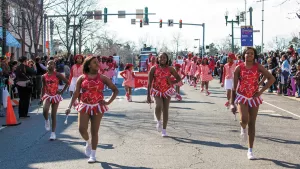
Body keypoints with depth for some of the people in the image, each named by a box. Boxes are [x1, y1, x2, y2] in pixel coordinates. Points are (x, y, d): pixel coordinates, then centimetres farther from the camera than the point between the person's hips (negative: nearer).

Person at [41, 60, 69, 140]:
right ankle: (46, 120, 6)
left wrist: (62, 91, -10)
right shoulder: (44, 76, 2)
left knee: (53, 115, 2)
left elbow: (67, 82, -6)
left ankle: (53, 133, 11)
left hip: (55, 96, -2)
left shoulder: (57, 75, -8)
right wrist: (42, 97, 8)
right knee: (45, 109, -27)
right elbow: (43, 87, 11)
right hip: (47, 96, 2)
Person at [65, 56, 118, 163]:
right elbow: (76, 93, 2)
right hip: (84, 106, 0)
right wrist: (70, 106, -4)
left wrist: (108, 102, -6)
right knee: (82, 129, -10)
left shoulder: (102, 78, 0)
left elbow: (115, 90, 5)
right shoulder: (82, 78, 1)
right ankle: (88, 142, 25)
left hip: (98, 107, 0)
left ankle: (93, 155, 14)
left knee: (94, 131, 3)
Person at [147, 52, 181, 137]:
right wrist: (148, 95, -8)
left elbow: (179, 78, 7)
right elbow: (149, 82, -4)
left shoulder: (170, 69, 0)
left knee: (165, 109, 3)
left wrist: (172, 82, -15)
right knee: (159, 106, -26)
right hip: (157, 91, -2)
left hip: (167, 91, 2)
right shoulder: (154, 69, -5)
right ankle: (158, 121, 3)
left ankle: (164, 130, 15)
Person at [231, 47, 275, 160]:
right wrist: (232, 103, -1)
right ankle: (243, 128, 15)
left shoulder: (258, 67, -3)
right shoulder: (239, 68, -3)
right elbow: (234, 87, 0)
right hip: (241, 96, -1)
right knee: (244, 119, -25)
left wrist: (261, 91, -14)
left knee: (252, 123, 5)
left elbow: (271, 78, -5)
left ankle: (250, 151, 13)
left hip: (254, 97, 1)